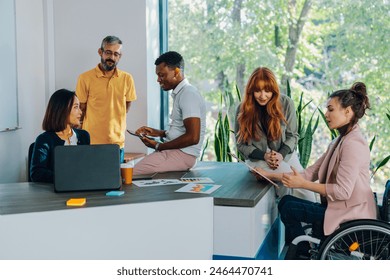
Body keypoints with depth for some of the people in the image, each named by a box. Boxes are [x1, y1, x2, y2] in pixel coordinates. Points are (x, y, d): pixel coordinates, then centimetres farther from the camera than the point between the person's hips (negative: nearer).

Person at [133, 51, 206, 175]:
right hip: (173, 151, 10)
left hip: (182, 155, -10)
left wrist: (159, 146, -13)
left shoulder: (188, 95, -15)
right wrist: (157, 132, 13)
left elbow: (193, 137, -22)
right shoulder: (179, 93, 17)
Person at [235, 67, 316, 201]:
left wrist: (281, 154, -16)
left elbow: (292, 135, 3)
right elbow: (241, 144, -2)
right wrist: (264, 156, -17)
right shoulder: (243, 110, -7)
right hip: (258, 158, -2)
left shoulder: (286, 103, -4)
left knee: (307, 195, -17)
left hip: (285, 154, 2)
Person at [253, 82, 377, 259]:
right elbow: (311, 173, 9)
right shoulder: (340, 141, 14)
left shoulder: (353, 144, -18)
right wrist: (270, 175, 3)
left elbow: (343, 190, -25)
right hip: (340, 209, 10)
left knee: (287, 206, -8)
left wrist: (303, 184, -21)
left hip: (349, 215, -10)